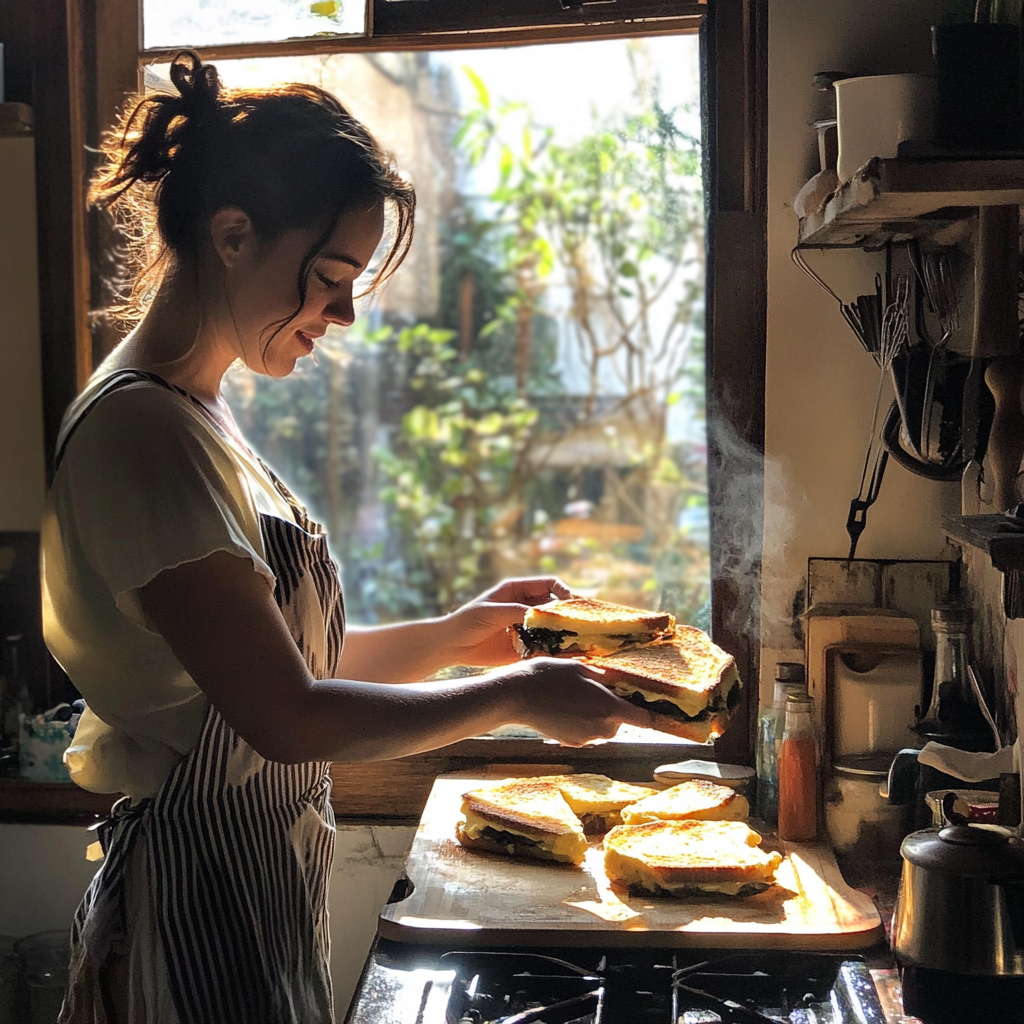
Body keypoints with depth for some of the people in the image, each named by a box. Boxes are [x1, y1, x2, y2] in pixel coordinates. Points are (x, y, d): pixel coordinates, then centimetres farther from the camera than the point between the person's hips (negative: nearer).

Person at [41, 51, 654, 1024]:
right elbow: (287, 717, -23)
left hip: (255, 890, 9)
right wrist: (516, 695, -13)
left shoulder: (190, 414, 10)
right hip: (203, 916, -9)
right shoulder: (142, 431, -21)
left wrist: (454, 634, 6)